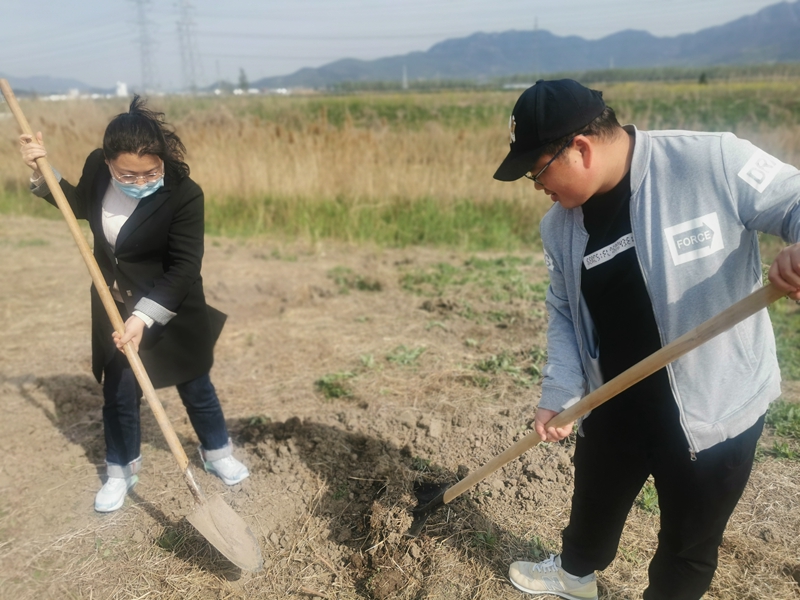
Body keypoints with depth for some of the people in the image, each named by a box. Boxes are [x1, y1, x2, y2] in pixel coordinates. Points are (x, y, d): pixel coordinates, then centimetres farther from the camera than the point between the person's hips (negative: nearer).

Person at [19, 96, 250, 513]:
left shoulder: (184, 194, -26)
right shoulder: (97, 167, -11)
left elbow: (184, 267, -26)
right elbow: (80, 205, 13)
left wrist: (144, 317, -33)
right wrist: (42, 173, -2)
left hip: (172, 309, -3)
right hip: (114, 305, 4)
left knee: (195, 386, 13)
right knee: (117, 392, 11)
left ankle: (217, 453, 37)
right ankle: (121, 471, 33)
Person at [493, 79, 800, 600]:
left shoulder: (714, 162, -22)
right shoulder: (560, 225, -4)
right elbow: (565, 314, 4)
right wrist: (558, 395, -4)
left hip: (715, 408, -4)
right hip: (614, 405, 5)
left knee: (688, 544, 17)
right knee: (593, 504, 28)